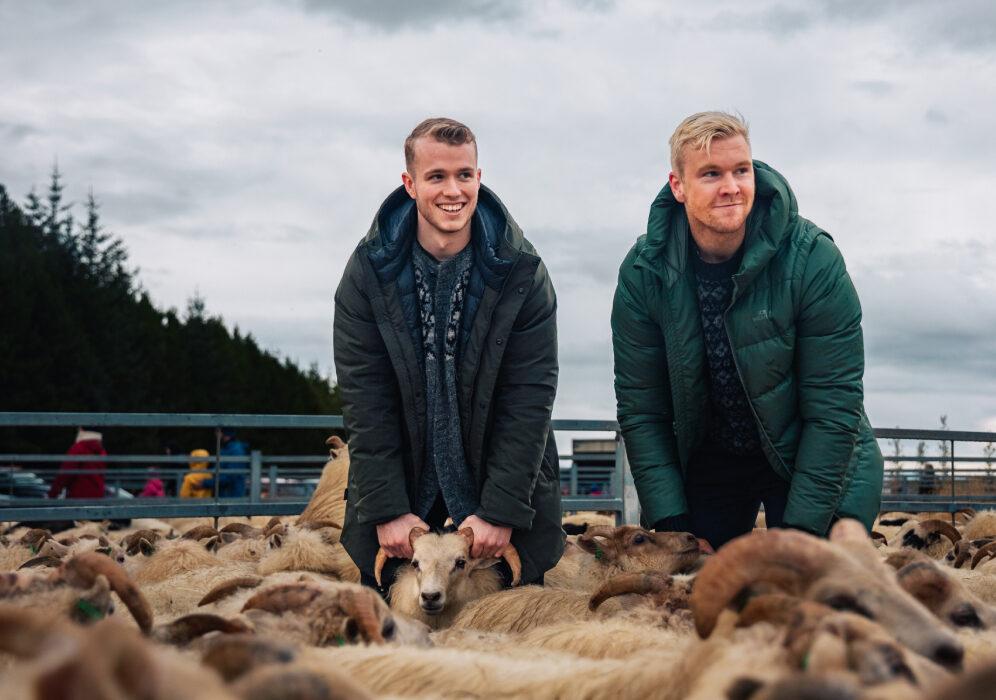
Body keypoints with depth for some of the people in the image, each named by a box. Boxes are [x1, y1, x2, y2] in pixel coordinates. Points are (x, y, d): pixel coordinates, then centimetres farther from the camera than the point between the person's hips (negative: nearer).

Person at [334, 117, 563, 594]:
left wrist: (501, 510, -17)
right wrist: (388, 509, -14)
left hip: (500, 476, 0)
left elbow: (529, 398, -12)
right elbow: (364, 398, -9)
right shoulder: (369, 269, -7)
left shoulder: (522, 272, -10)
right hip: (400, 478, 1)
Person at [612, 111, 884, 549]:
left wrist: (799, 529, -22)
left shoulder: (811, 258, -21)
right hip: (706, 460, 2)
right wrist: (672, 525, -15)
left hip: (809, 460, -2)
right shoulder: (643, 273, -14)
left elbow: (834, 407, -19)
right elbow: (639, 410, -9)